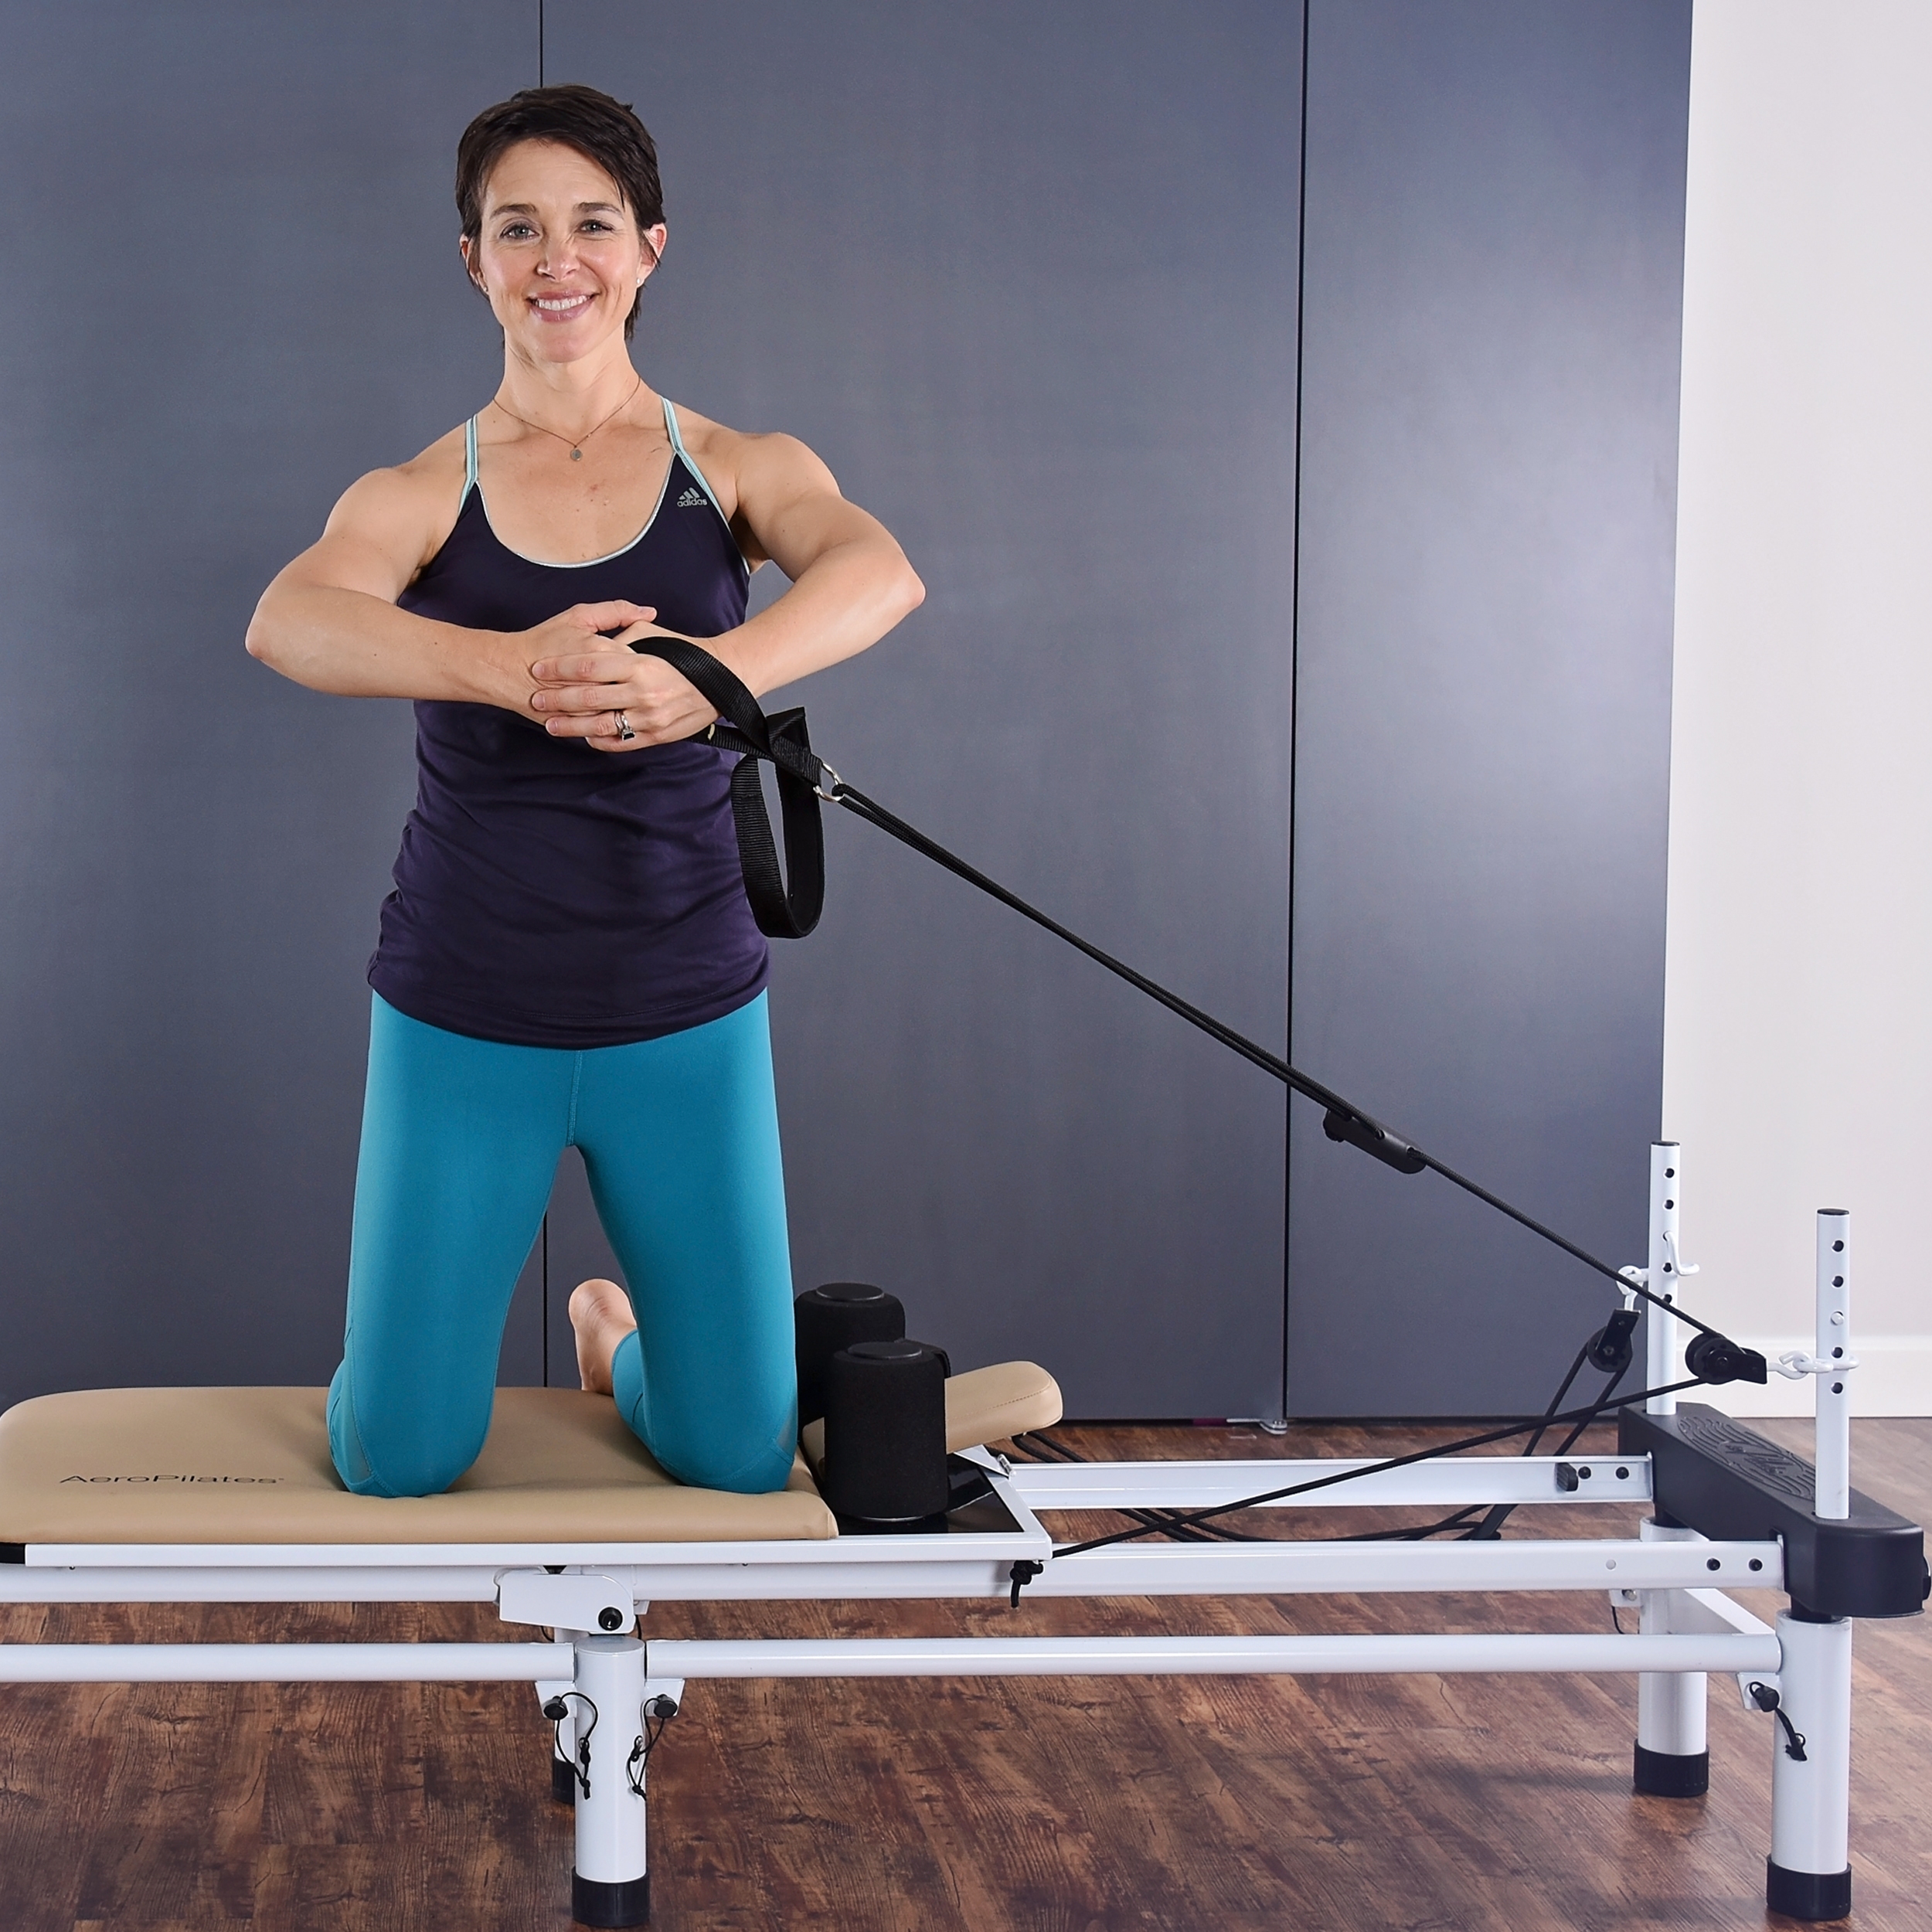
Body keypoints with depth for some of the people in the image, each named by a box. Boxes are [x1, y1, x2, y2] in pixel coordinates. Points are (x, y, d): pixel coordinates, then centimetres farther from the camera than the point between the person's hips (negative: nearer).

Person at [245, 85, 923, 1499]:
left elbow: (879, 572, -21)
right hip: (466, 1017, 0)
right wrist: (514, 668, -41)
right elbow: (288, 623, -22)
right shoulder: (417, 497, 0)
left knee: (740, 1465, 5)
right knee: (398, 1464, 4)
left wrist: (707, 676, -41)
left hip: (684, 1016, 1)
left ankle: (616, 1334, 39)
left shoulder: (737, 470, 1)